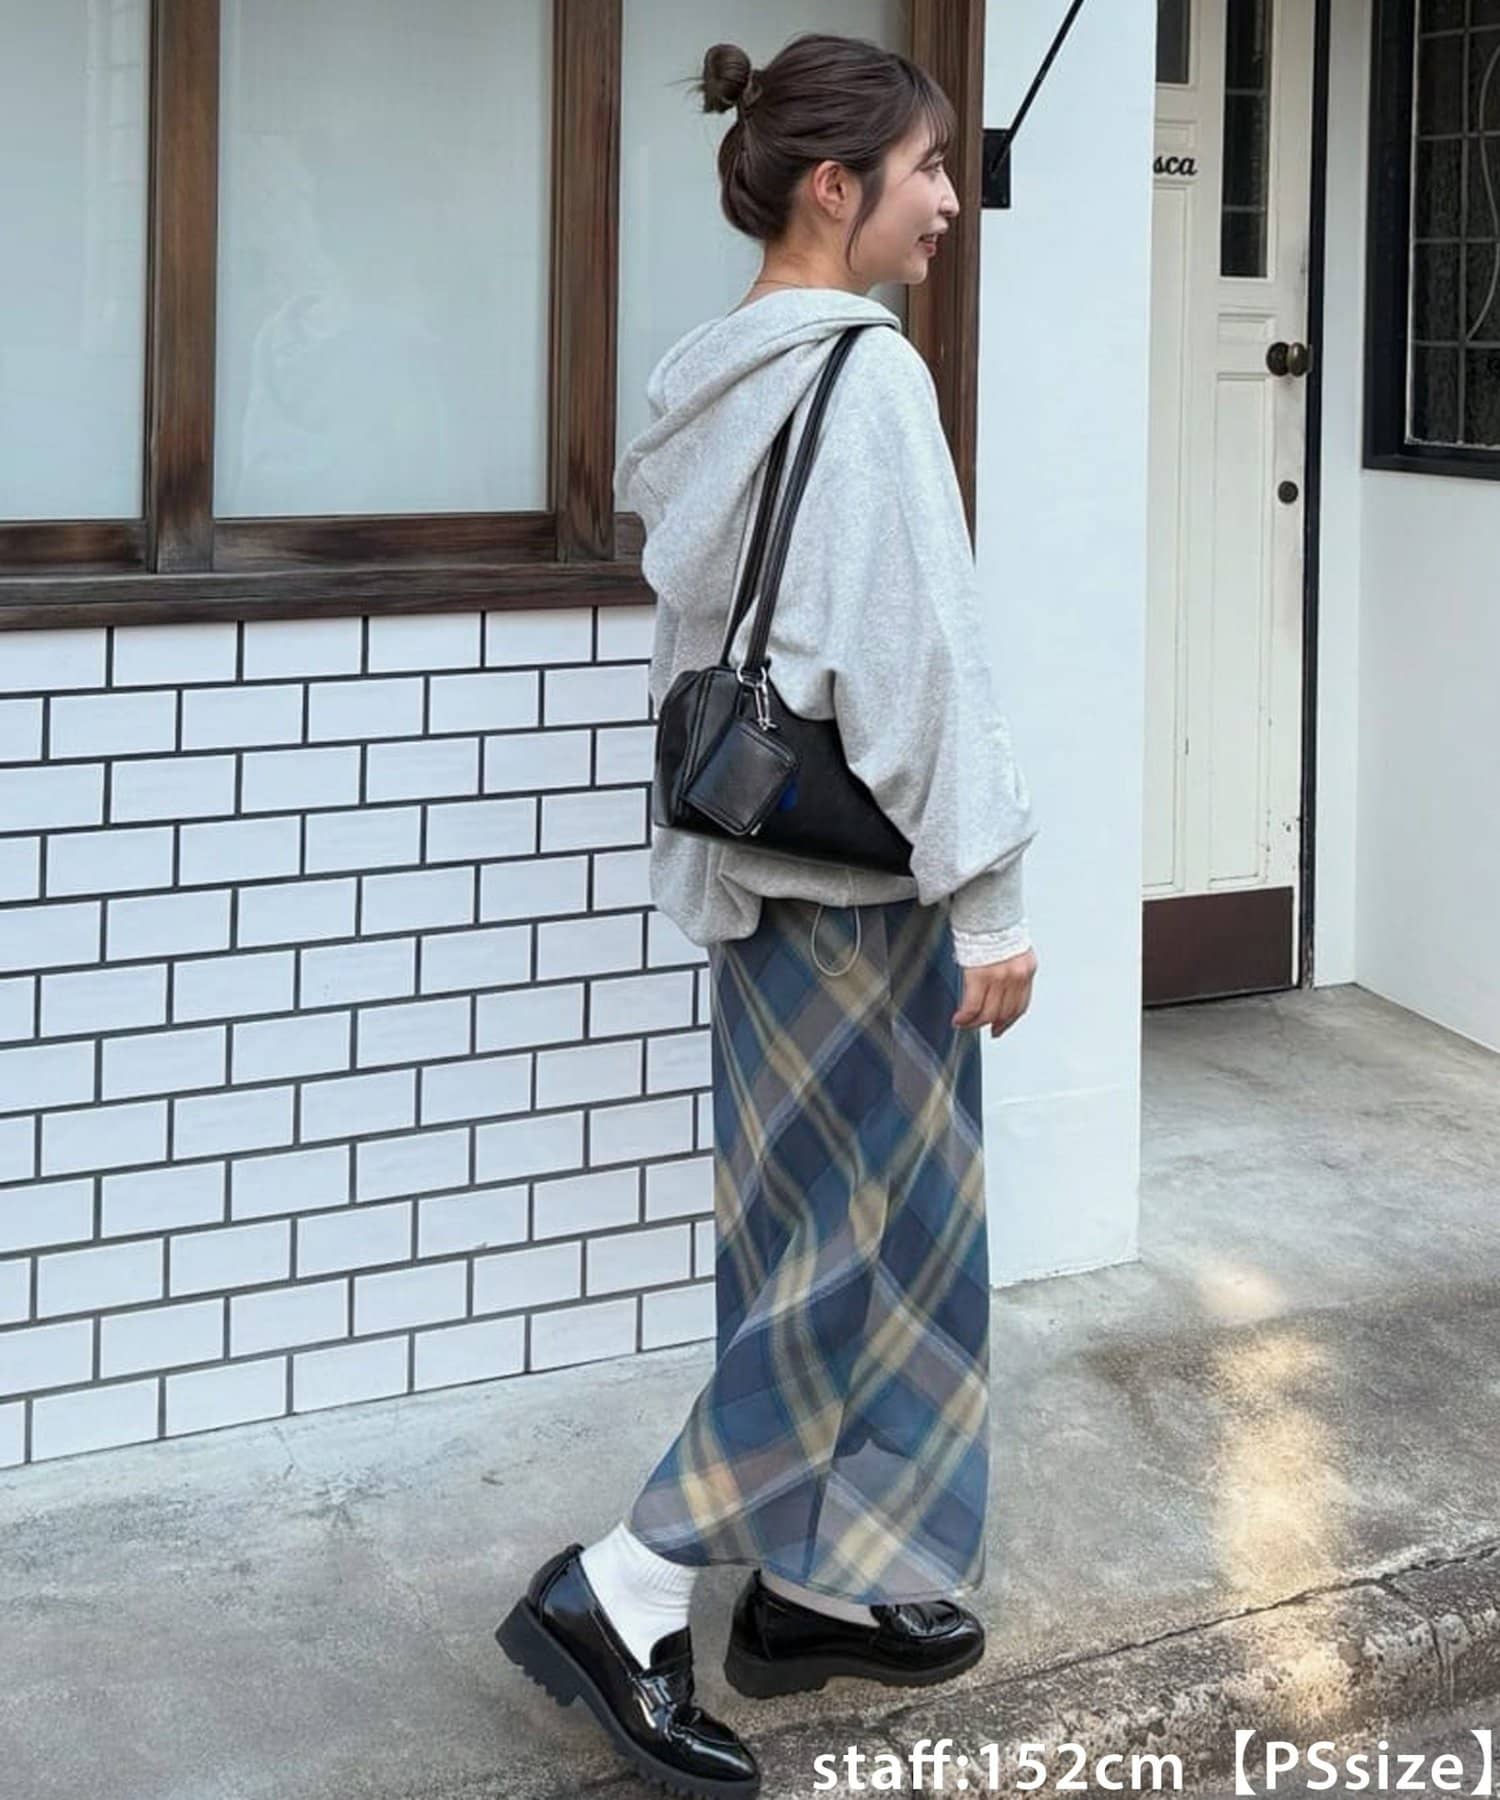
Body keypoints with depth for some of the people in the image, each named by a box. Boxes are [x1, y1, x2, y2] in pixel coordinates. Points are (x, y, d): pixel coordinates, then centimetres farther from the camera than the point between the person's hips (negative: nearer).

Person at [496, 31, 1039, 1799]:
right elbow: (923, 653, -21)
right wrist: (992, 896, -18)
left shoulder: (711, 377, 9)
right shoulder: (868, 371, -17)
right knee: (881, 1245, 0)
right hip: (856, 869, -9)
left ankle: (815, 1585, 24)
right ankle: (614, 1593, -1)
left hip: (755, 863, 9)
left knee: (816, 1232, 15)